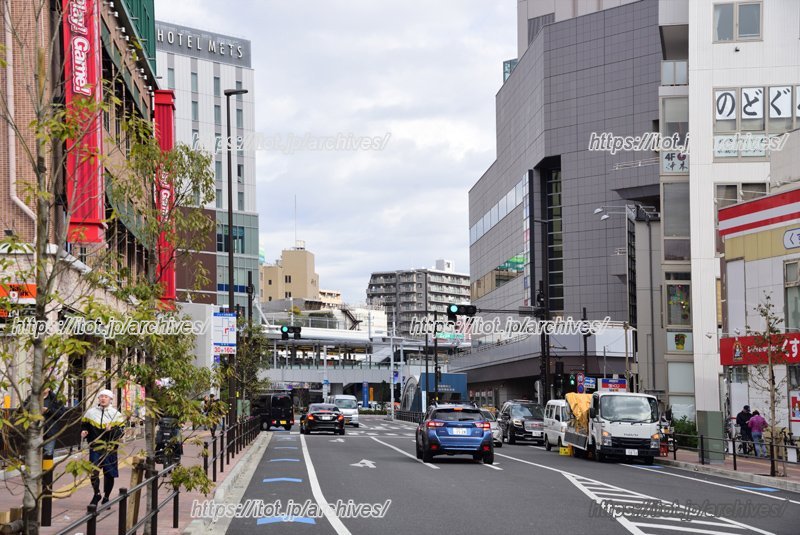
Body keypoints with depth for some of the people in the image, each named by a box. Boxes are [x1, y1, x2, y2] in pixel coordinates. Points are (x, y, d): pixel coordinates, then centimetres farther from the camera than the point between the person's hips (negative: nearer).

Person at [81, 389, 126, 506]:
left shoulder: (116, 414, 2)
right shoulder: (91, 412, 8)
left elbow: (121, 430, -2)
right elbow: (84, 425, 18)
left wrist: (111, 430, -21)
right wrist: (84, 432, -3)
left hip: (110, 448, 0)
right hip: (95, 448, 0)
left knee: (109, 474, 7)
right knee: (93, 472, -9)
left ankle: (106, 497, 23)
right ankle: (97, 494, 14)